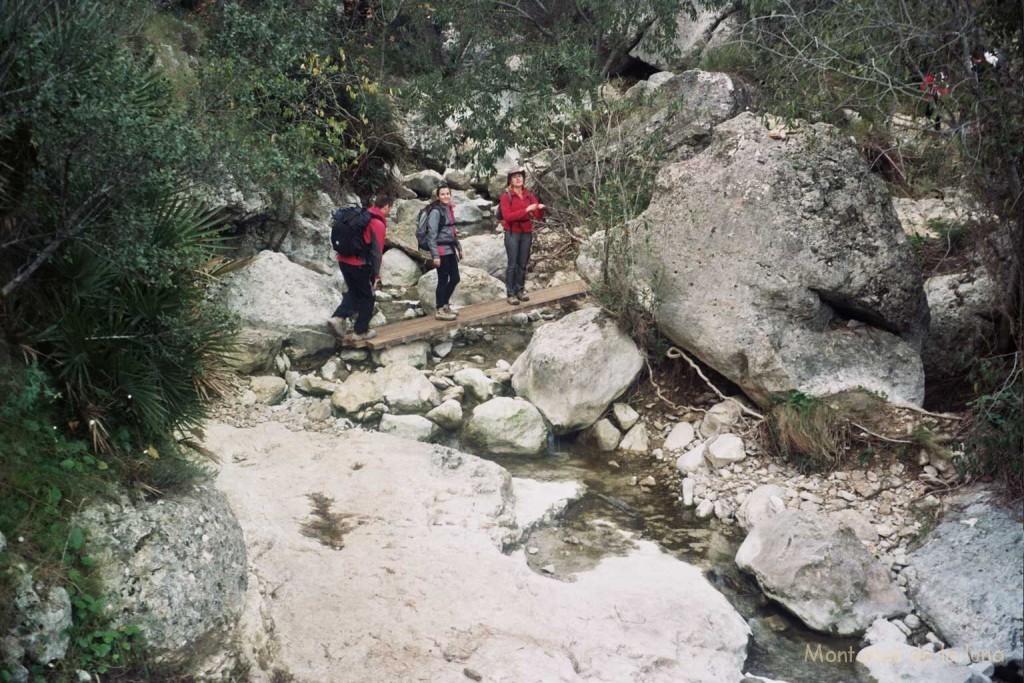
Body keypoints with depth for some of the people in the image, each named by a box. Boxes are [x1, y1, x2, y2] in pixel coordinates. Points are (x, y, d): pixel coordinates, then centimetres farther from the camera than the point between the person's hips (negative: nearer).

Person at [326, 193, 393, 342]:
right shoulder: (378, 224, -12)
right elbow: (376, 251, -13)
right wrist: (376, 274, -8)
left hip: (344, 260, 8)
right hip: (360, 264, -8)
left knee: (353, 292, 20)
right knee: (367, 297, 9)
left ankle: (338, 318, 0)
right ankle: (360, 332, 12)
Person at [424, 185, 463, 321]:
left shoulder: (449, 209, 12)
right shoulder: (435, 211, -13)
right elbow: (432, 234, -16)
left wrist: (459, 247, 18)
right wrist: (435, 255, -20)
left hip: (450, 249, 8)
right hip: (441, 250, -8)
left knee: (455, 278, 13)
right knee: (443, 280, -1)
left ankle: (444, 305, 29)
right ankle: (440, 310, 9)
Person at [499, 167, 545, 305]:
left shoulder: (530, 195, 6)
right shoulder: (506, 196, -8)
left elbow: (538, 217, 3)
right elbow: (507, 216, -20)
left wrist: (541, 209, -20)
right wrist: (526, 210, -25)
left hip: (527, 233, 4)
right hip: (512, 234, -4)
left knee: (523, 264, 9)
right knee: (512, 264, -4)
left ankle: (520, 290, 17)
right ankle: (511, 294, 0)